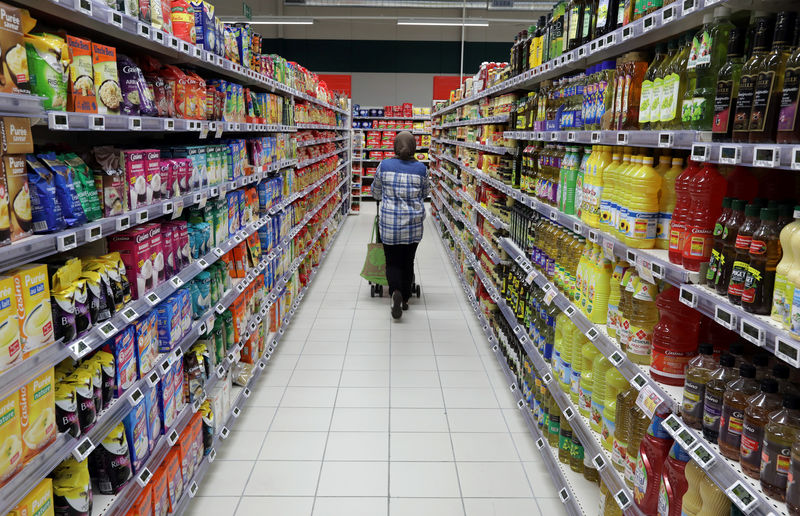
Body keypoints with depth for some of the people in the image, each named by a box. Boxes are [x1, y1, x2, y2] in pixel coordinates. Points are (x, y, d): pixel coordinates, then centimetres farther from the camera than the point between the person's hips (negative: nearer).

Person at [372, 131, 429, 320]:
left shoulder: (384, 166, -3)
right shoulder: (421, 169, -2)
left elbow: (376, 193, 10)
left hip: (389, 222, -1)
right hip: (413, 223, 1)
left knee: (392, 262, 7)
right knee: (408, 261, 14)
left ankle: (395, 292, -18)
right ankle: (405, 299, 20)